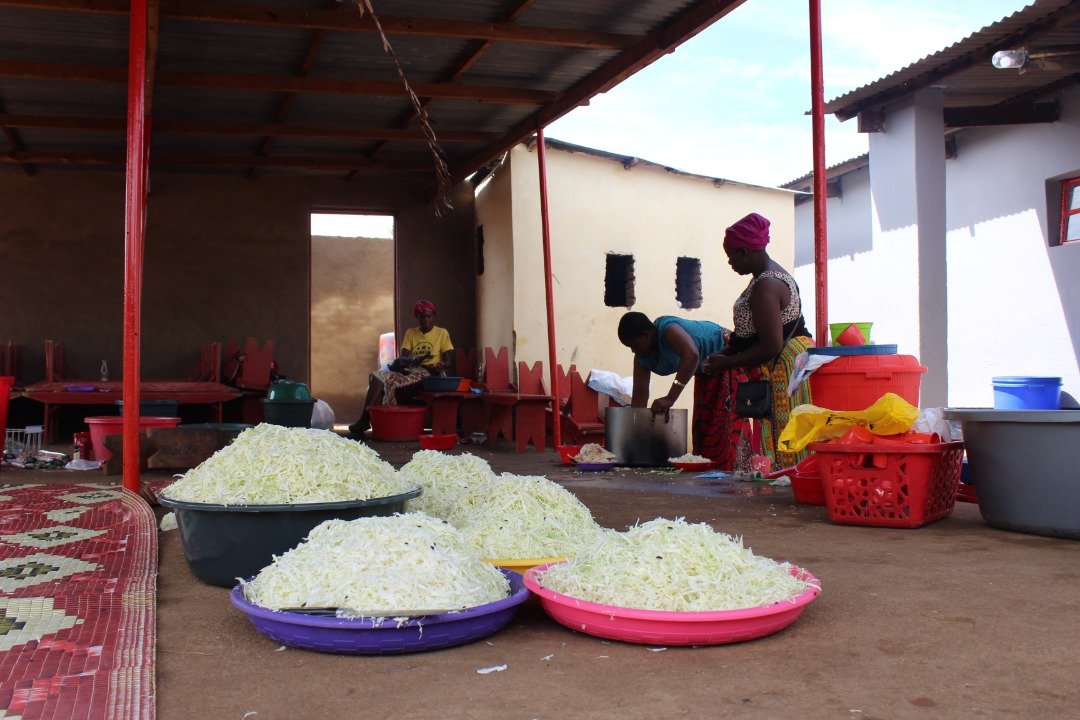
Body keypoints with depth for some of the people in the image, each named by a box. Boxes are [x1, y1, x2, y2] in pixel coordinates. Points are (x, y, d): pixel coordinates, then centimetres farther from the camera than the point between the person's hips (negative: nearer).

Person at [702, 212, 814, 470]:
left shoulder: (765, 286, -19)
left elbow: (771, 346, -24)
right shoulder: (773, 274, 15)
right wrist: (727, 350, 10)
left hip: (779, 366, -11)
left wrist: (727, 362, -14)